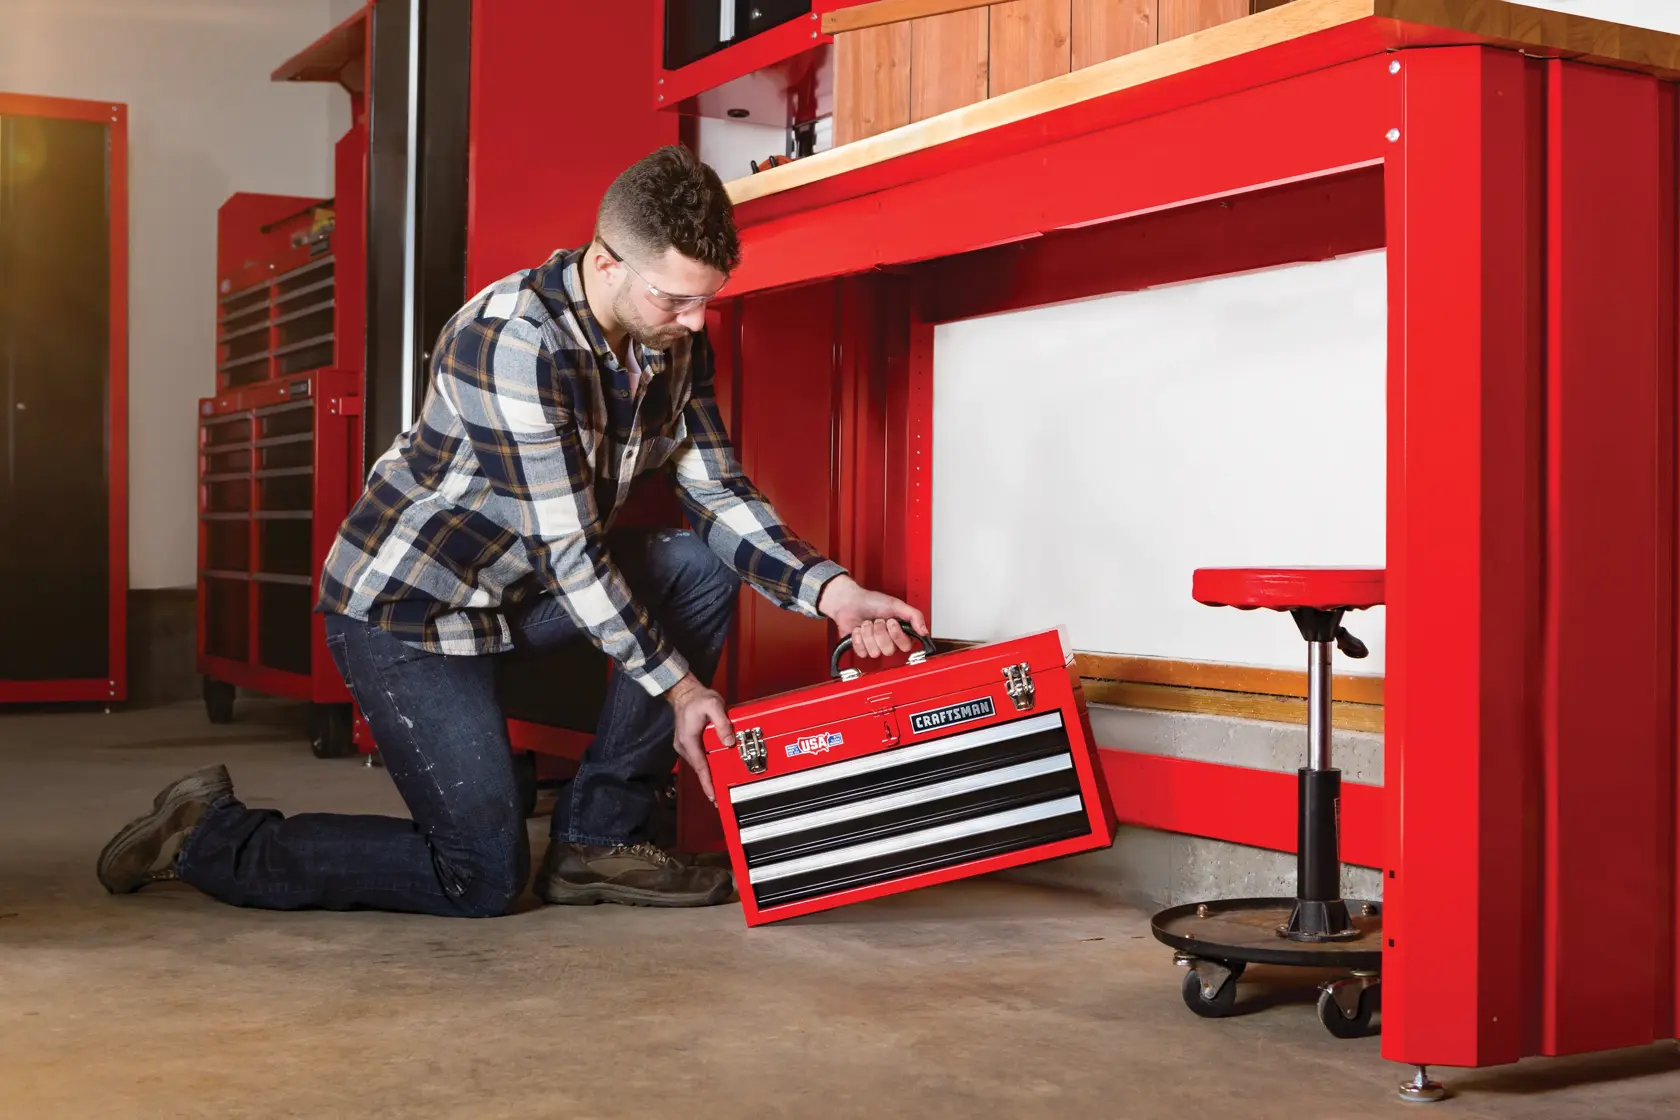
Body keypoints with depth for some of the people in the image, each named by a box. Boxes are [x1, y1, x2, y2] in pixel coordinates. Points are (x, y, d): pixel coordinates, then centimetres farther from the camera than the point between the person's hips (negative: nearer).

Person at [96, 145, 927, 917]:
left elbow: (718, 492, 0)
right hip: (405, 606, -8)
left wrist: (827, 590, -14)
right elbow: (569, 551, -28)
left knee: (702, 566, -7)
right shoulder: (517, 341, -29)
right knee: (484, 877, -7)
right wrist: (674, 684, -22)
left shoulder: (673, 339, -4)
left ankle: (600, 838, 0)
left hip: (513, 586, 8)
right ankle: (211, 839, 9)